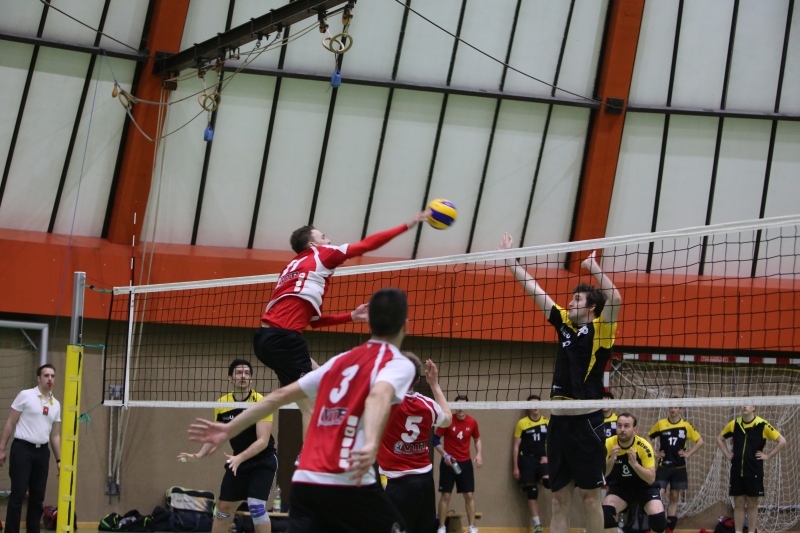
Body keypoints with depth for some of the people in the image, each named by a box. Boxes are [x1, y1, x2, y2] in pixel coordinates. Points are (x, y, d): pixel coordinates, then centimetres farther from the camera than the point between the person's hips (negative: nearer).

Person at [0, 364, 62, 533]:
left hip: (42, 452, 6)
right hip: (23, 449, -6)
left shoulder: (56, 404, 12)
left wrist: (59, 460, 13)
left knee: (38, 496, 7)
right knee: (18, 494, -7)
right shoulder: (25, 396, -4)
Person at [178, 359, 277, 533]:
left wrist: (240, 457, -38)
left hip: (264, 461, -6)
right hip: (238, 461, 6)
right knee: (224, 508, 8)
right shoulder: (222, 404, -3)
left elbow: (262, 441, -25)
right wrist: (199, 455, -5)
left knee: (256, 505, -21)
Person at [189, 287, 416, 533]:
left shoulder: (341, 361, 20)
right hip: (348, 484, -6)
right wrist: (371, 445, -40)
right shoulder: (398, 363, 1)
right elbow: (378, 396, -22)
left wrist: (230, 428, 28)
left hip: (304, 481, 6)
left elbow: (281, 395, 20)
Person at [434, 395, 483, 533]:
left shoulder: (472, 422, -2)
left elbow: (477, 440, 14)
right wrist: (444, 455, -17)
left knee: (469, 495, 1)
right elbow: (436, 439, -4)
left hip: (465, 463, 3)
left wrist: (479, 454, -2)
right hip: (448, 463, -3)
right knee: (445, 495, 0)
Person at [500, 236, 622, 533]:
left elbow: (615, 299, -20)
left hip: (586, 422, -6)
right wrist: (510, 260, 20)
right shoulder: (565, 324, 13)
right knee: (559, 498, 8)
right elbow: (534, 290, 18)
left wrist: (594, 268, -11)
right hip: (559, 420, 6)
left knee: (590, 497, 0)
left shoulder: (600, 329, -2)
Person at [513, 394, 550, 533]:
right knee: (532, 492, -1)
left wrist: (547, 456, -3)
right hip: (526, 459, -1)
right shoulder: (522, 423, 1)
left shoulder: (547, 422, 8)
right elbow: (516, 446, 3)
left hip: (542, 458, 1)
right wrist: (516, 467, -1)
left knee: (547, 480, -32)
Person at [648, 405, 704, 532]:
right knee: (658, 495, -13)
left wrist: (688, 454, 1)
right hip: (663, 466, -2)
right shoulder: (660, 424, -1)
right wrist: (655, 452, 1)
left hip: (679, 467, 2)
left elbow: (700, 441, 9)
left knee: (674, 497, 6)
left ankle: (670, 528, 12)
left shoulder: (686, 426, 1)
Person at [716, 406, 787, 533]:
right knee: (738, 504, 6)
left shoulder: (762, 425, -8)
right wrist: (727, 454, 9)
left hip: (754, 471, -3)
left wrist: (767, 456, -6)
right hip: (737, 471, 3)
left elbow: (782, 441, -5)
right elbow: (720, 438, 19)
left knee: (752, 504, 4)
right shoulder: (734, 424, 3)